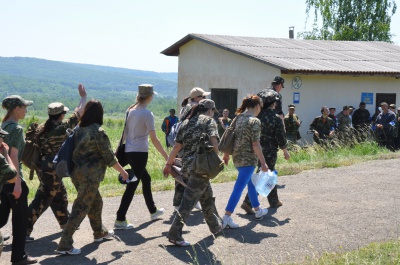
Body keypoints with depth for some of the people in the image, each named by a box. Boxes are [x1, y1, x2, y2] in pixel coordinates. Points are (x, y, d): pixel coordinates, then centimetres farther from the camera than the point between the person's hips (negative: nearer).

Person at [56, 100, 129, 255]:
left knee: (96, 202, 24)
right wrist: (122, 171, 1)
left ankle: (99, 232, 41)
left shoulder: (78, 129, 6)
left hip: (76, 172, 8)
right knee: (81, 209, -3)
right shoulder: (98, 131, -15)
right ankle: (64, 245, -3)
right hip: (90, 175, -8)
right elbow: (109, 157, -11)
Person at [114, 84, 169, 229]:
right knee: (132, 185, -5)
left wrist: (120, 149, 20)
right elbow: (154, 139, -16)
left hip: (129, 152, 8)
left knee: (146, 179, 22)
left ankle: (153, 211, 35)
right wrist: (167, 157, -13)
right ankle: (120, 220, -6)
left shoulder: (131, 110, 7)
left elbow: (124, 133, 11)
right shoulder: (147, 114, -14)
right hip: (140, 153, -8)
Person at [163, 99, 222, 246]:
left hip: (187, 166, 8)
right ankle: (174, 234, -9)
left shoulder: (186, 122, 18)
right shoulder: (209, 120, 0)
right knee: (189, 200, -7)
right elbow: (213, 141, -15)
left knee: (207, 197, 21)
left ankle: (216, 227, 35)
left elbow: (177, 146, 17)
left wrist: (168, 164, 21)